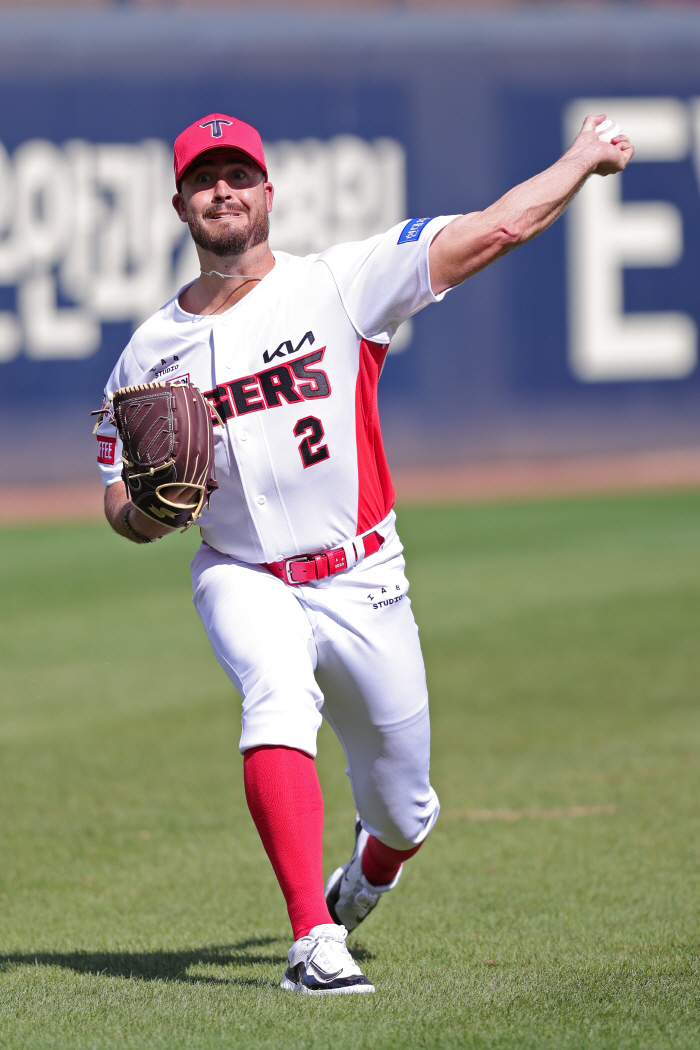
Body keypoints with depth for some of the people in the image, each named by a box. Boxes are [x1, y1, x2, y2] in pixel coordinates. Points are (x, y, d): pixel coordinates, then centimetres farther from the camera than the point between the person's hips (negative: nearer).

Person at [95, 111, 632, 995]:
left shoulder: (338, 285, -6)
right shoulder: (151, 350, 2)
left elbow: (492, 231, -10)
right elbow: (122, 514, 7)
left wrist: (583, 159, -12)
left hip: (363, 586, 0)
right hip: (244, 582, 0)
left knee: (402, 818, 9)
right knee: (277, 699, -34)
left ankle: (368, 874, 48)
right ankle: (314, 942, -40)